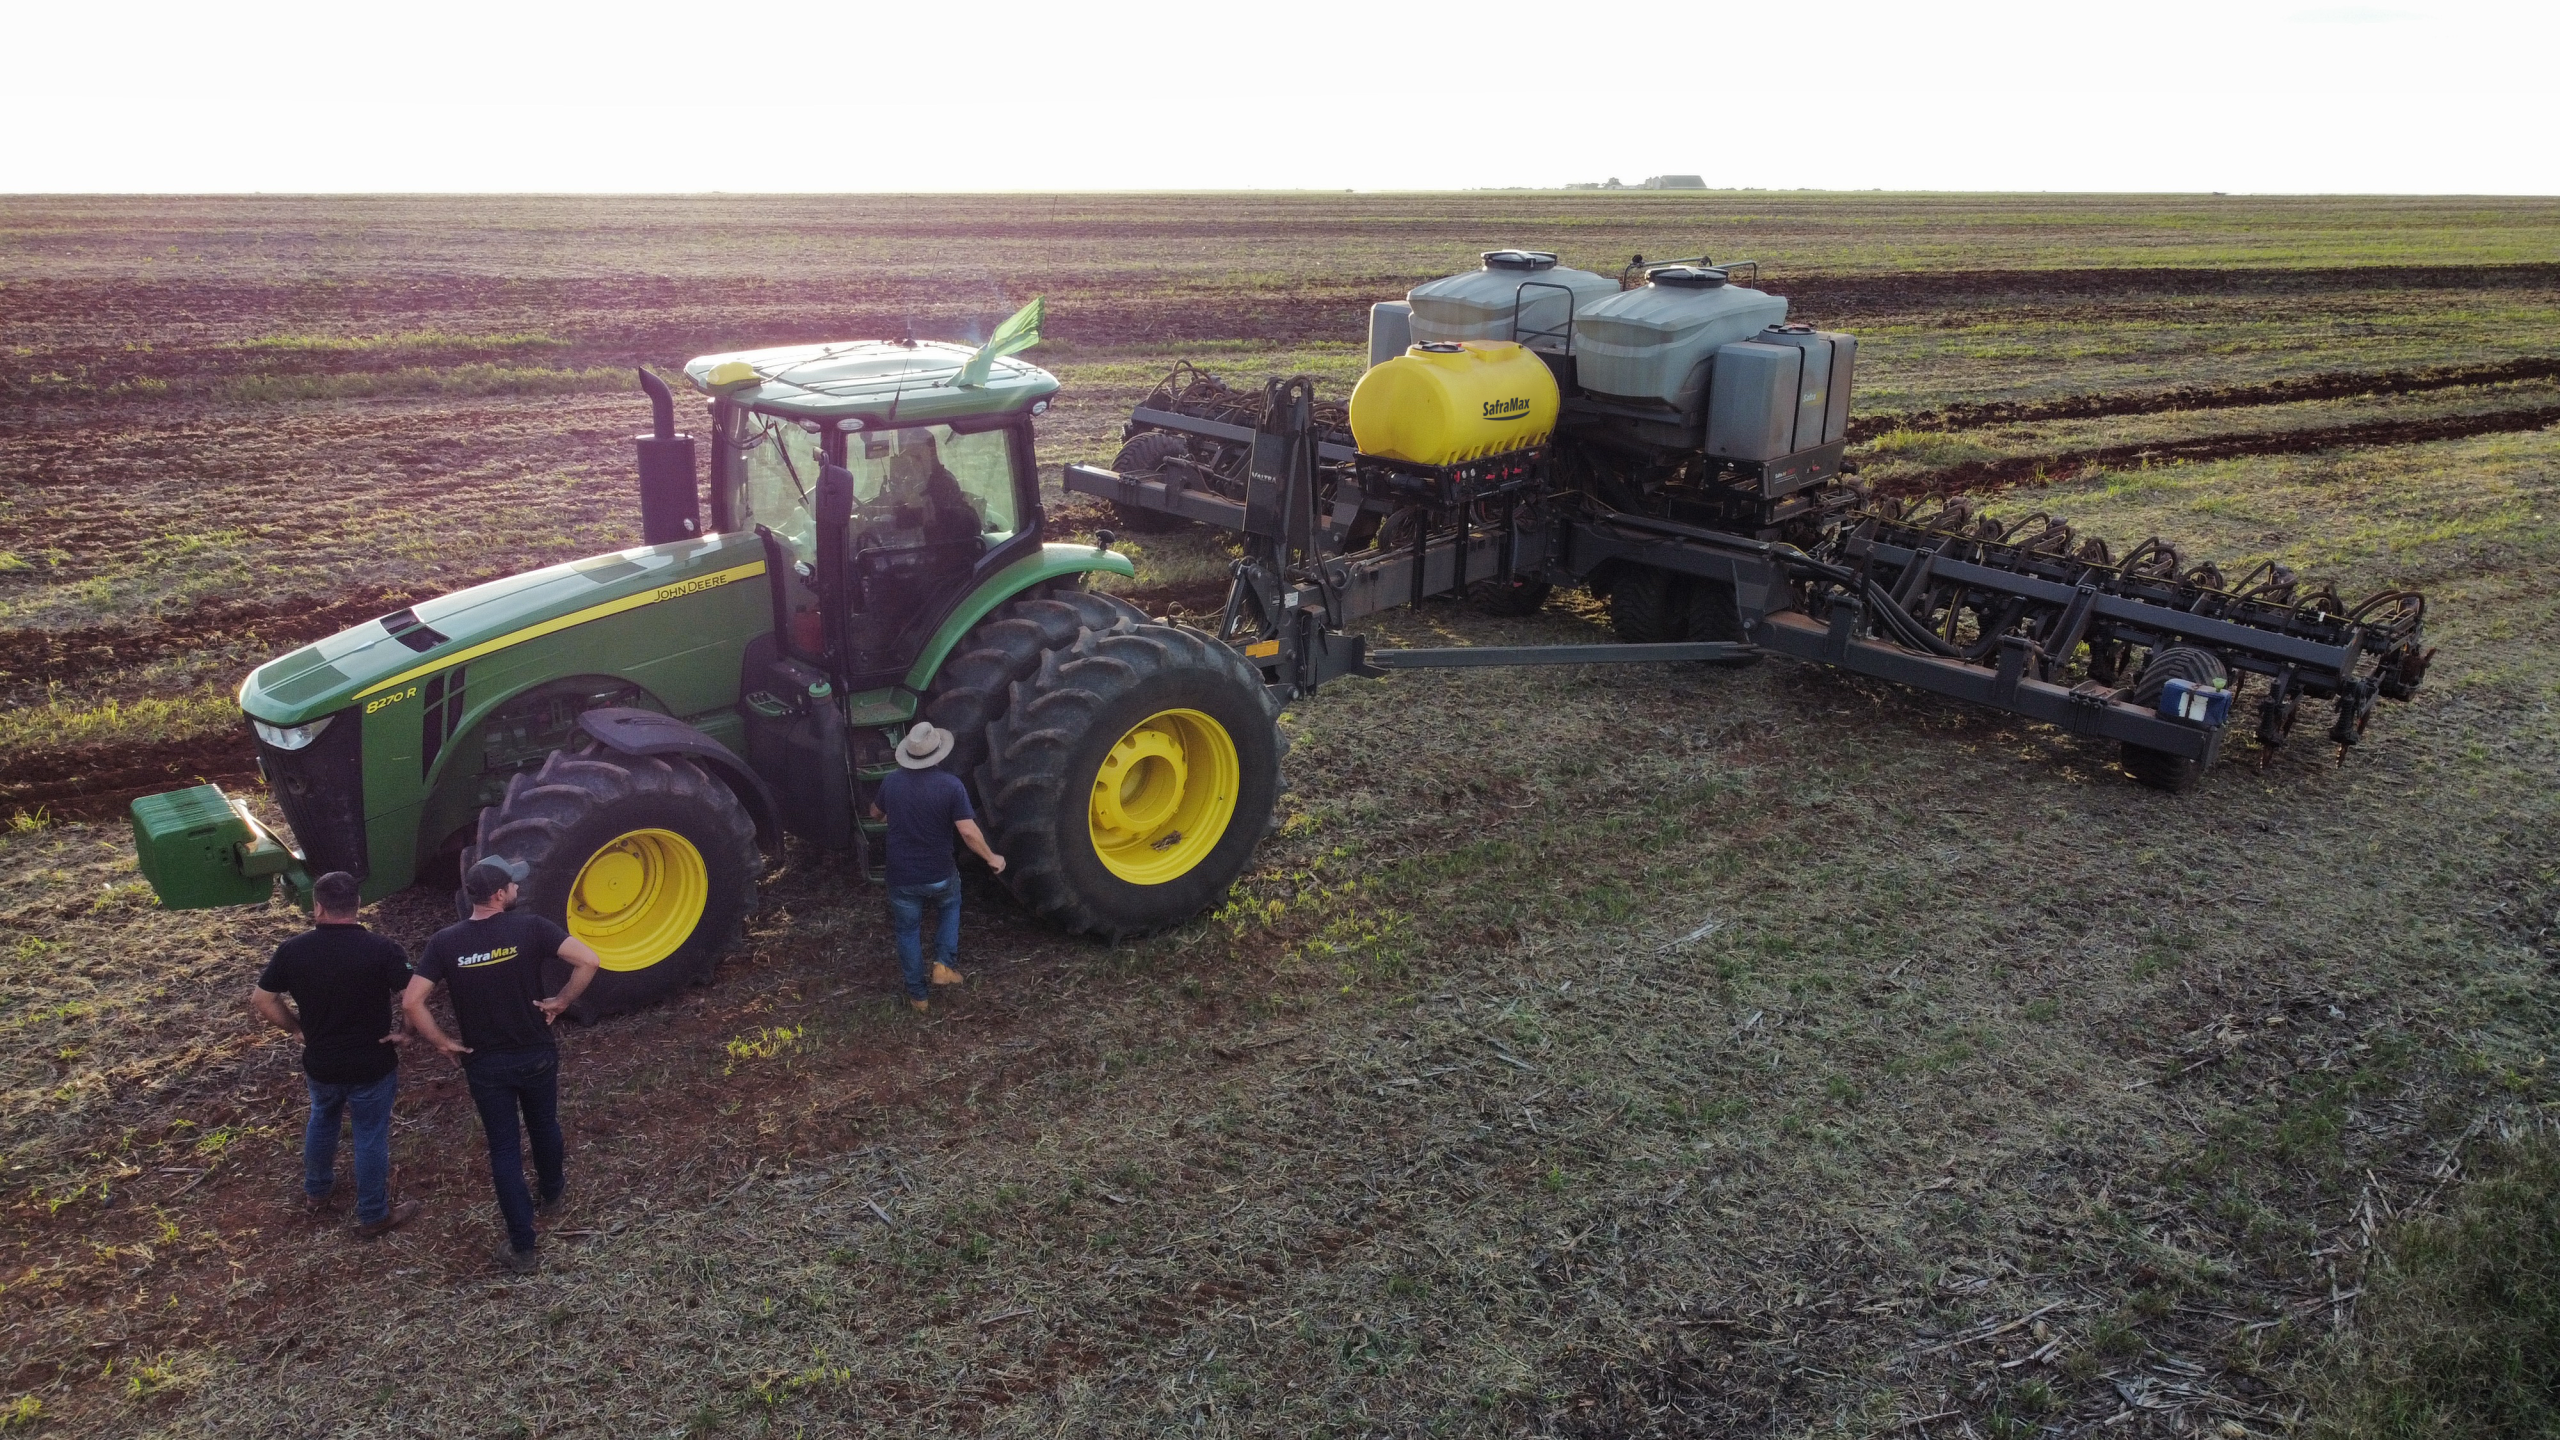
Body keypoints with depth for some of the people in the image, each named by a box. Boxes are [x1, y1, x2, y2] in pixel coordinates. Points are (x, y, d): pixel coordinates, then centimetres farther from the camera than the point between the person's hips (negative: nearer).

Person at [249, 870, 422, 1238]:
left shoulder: (293, 950, -11)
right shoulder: (381, 950, -21)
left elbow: (261, 1000, -1)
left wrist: (297, 1027, 11)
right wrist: (406, 1032, -9)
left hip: (320, 1063, 3)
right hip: (373, 1066, -3)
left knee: (322, 1121, 30)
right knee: (371, 1137, 13)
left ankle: (317, 1193, 49)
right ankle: (373, 1216, 27)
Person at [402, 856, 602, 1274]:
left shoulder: (445, 942, -13)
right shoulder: (529, 929, -18)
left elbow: (412, 1002, -17)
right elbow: (588, 961, -26)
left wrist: (442, 1042, -3)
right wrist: (562, 1002, -11)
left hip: (485, 1063, 0)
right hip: (536, 1055, 0)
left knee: (504, 1149, 11)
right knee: (544, 1127, 27)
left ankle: (522, 1247, 15)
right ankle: (552, 1190, 54)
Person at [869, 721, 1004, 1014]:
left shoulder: (891, 783, -7)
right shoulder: (951, 785, -18)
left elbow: (876, 813, 15)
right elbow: (968, 832, -21)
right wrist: (991, 858, -6)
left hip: (902, 877, 1)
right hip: (940, 875, -1)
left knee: (908, 932, 19)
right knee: (950, 906, 31)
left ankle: (917, 995, 27)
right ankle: (944, 962, 17)